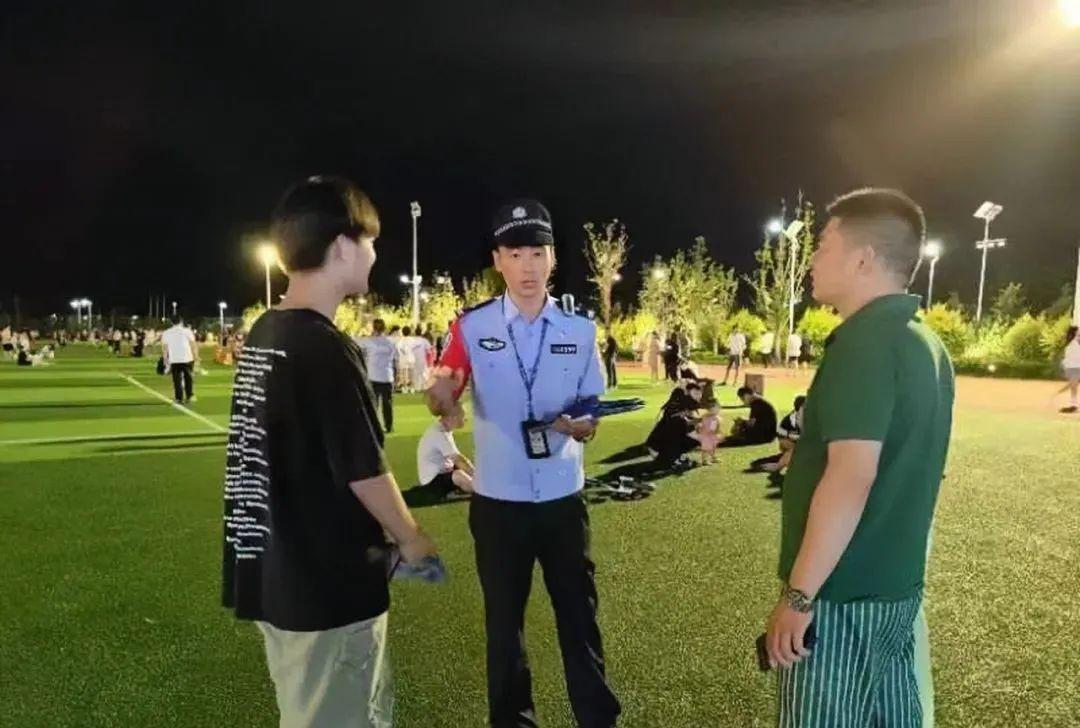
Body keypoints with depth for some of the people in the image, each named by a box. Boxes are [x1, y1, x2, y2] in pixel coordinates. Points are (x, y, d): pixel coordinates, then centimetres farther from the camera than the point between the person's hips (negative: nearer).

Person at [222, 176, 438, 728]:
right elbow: (364, 473, -20)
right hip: (328, 583, -8)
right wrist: (412, 539, -2)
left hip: (273, 572, 8)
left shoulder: (262, 336, 4)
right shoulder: (327, 349, -23)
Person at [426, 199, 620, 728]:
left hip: (563, 499, 1)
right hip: (497, 501, -1)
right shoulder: (471, 326, -6)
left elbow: (593, 408, 4)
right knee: (503, 620, 16)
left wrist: (580, 425, -18)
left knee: (579, 614, 15)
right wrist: (441, 395, -32)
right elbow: (443, 400, -9)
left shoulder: (580, 330, -1)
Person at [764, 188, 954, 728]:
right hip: (895, 585, 9)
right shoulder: (925, 343, 10)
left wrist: (799, 594, -24)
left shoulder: (865, 340, -19)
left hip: (841, 593, -9)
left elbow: (851, 477, -27)